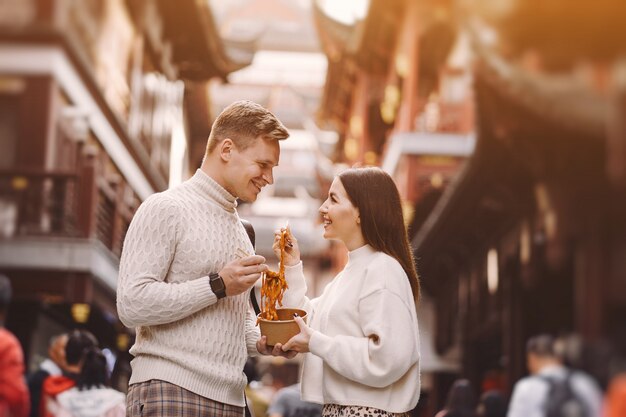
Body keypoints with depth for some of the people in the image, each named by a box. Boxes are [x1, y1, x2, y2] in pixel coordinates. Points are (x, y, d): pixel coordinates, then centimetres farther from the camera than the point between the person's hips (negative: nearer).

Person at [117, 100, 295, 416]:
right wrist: (217, 285, -16)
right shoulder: (165, 209, -5)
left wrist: (261, 342, 8)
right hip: (169, 390, -7)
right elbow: (131, 304, -15)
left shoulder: (237, 227, 20)